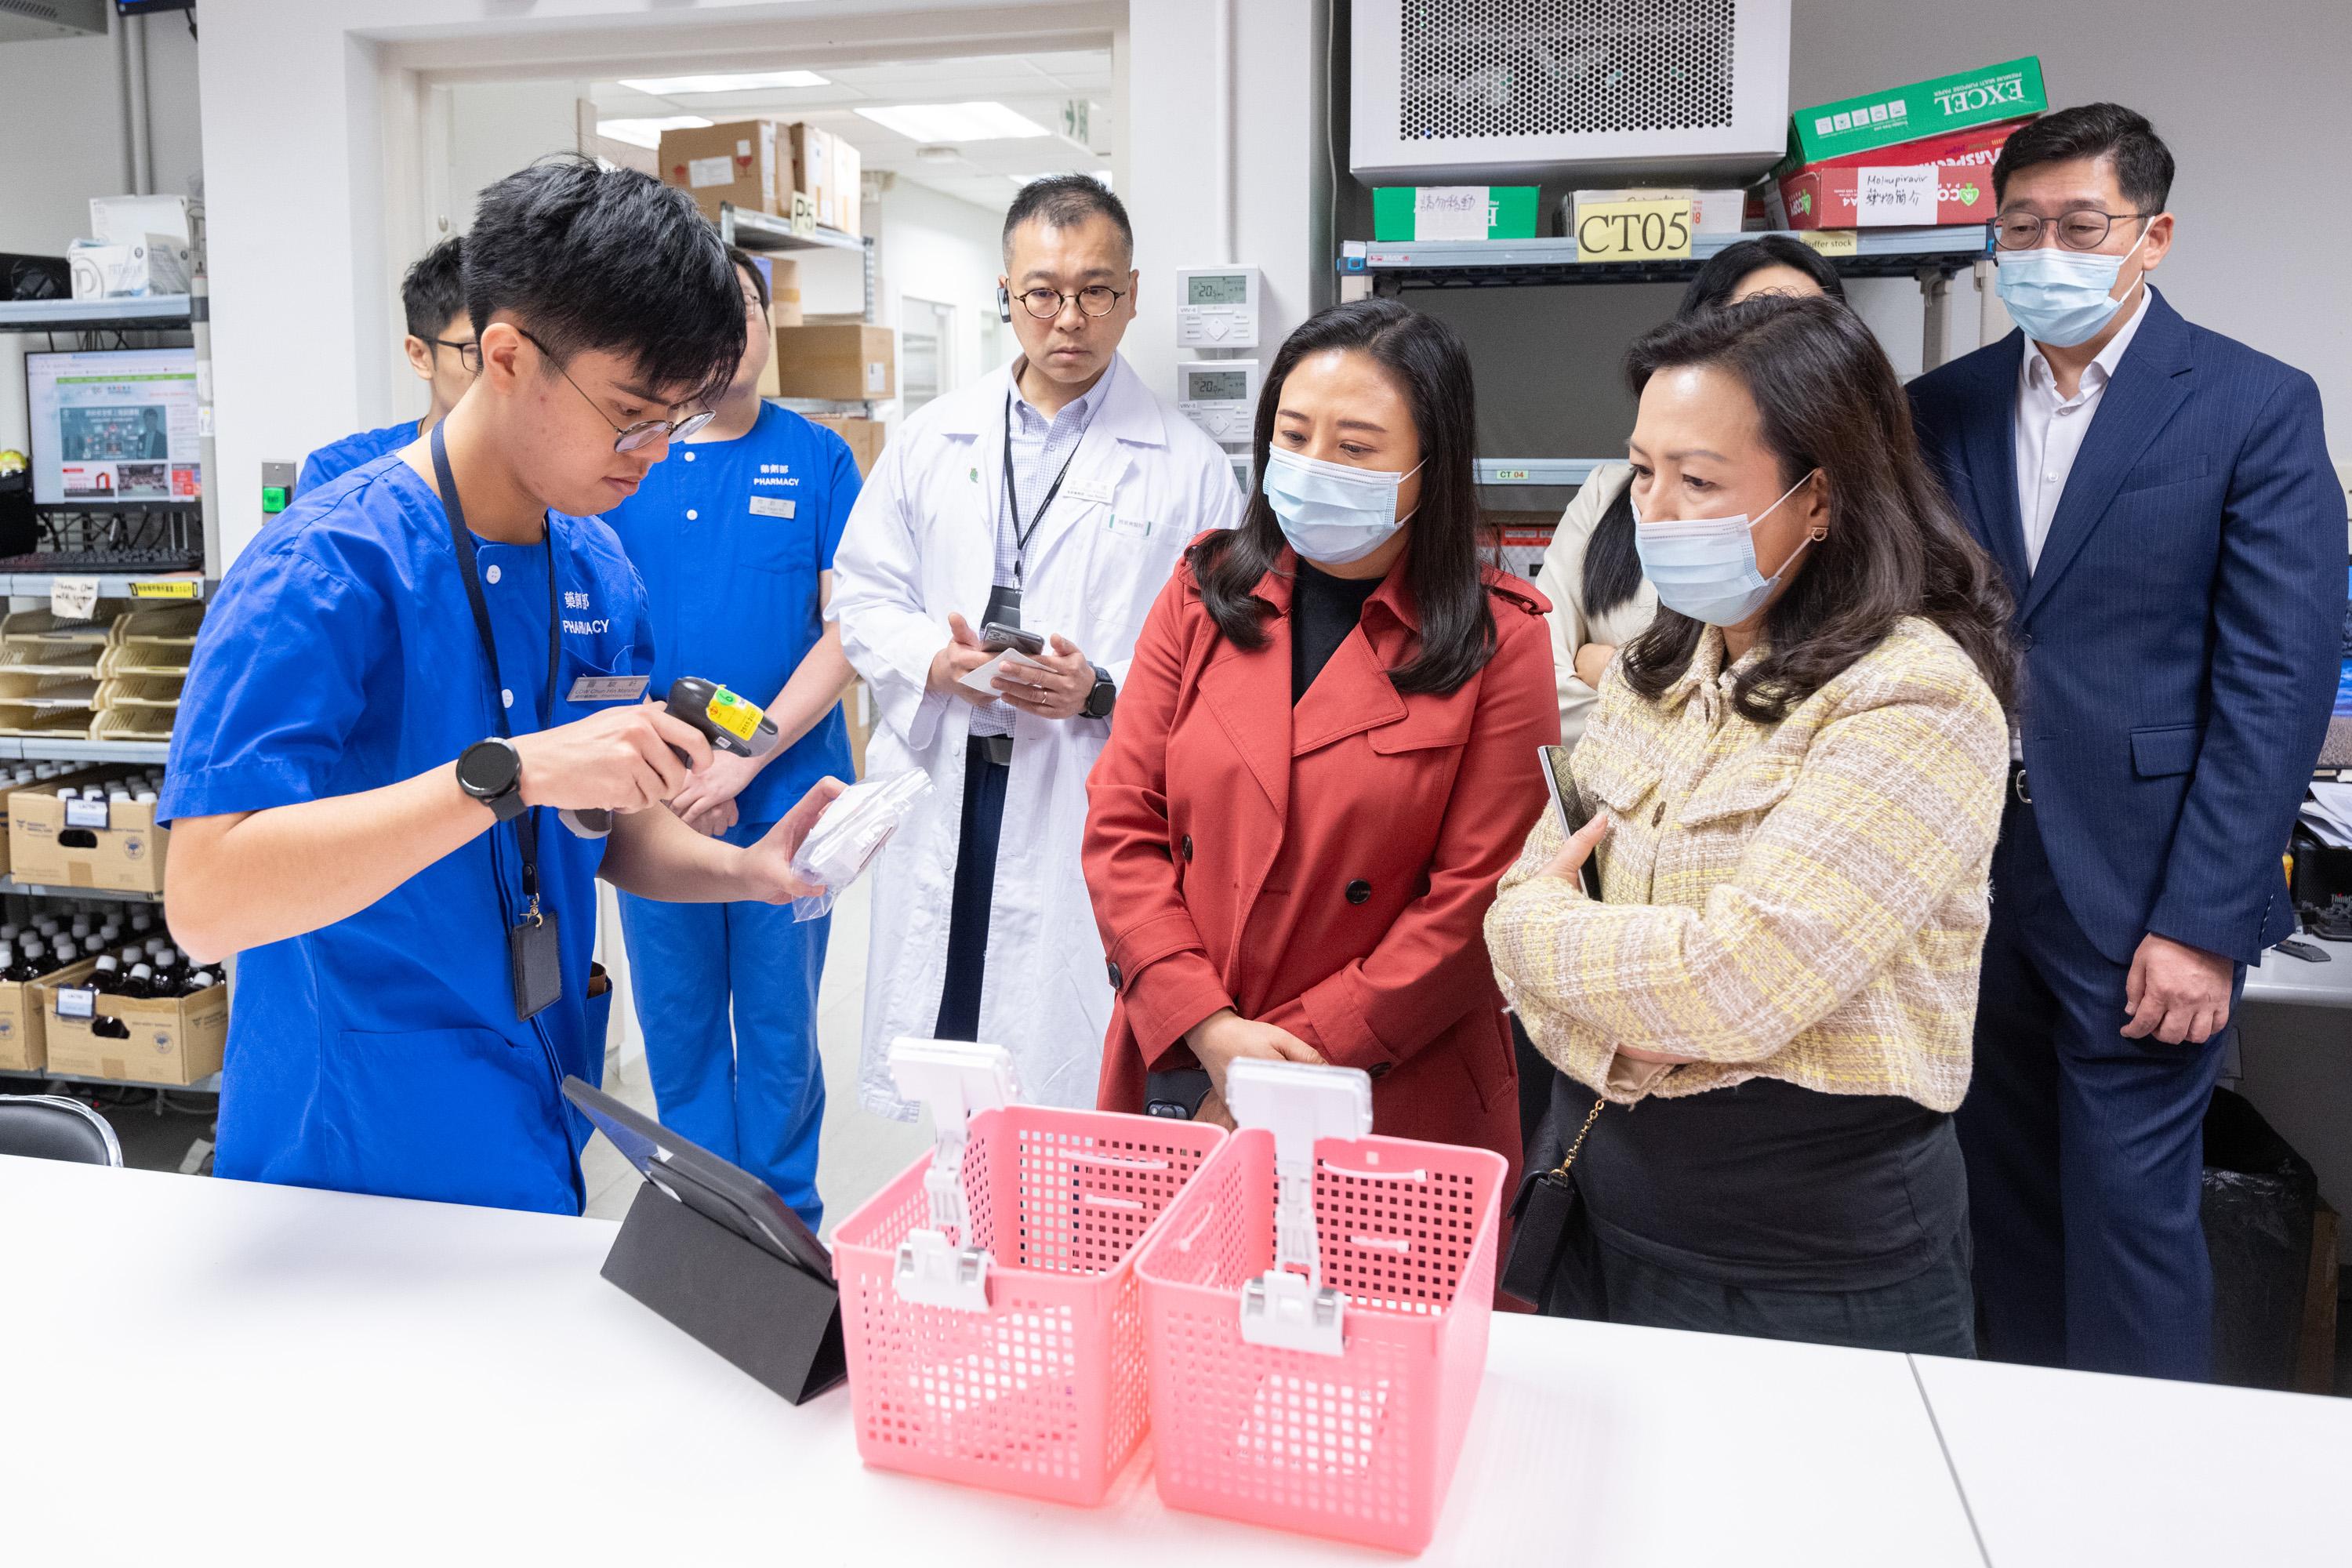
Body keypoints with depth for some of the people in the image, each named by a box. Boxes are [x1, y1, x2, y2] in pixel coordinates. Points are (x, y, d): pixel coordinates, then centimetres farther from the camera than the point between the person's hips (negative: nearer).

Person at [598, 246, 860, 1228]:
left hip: (786, 791, -2)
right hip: (654, 800, 2)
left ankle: (784, 1219, 25)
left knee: (779, 1024, 8)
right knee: (677, 1021, 12)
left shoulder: (817, 459, 1)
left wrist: (745, 758, -13)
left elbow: (848, 626, -5)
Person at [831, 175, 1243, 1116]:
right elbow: (863, 594, 12)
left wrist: (1102, 691, -19)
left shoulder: (1187, 466, 0)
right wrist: (933, 658, -9)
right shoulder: (931, 440, 11)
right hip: (939, 792, 4)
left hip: (1091, 803, -3)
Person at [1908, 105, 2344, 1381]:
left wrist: (2203, 923, -14)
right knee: (2004, 1203, 15)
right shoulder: (1942, 410, 8)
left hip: (2137, 893, -4)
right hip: (1966, 881, 4)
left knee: (2131, 1220, 3)